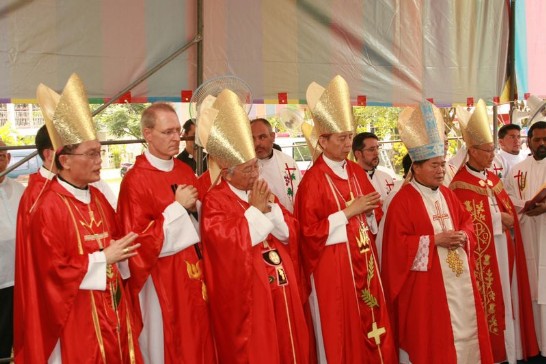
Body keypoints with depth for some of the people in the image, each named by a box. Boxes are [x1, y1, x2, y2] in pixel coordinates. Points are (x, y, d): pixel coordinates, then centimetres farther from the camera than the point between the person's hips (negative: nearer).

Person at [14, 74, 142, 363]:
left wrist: (120, 253, -2)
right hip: (78, 319, -7)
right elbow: (53, 271, -19)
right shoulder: (49, 208, -17)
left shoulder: (97, 198, 7)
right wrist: (103, 258, -16)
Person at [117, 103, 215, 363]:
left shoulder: (185, 171, 7)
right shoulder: (135, 180, -14)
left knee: (199, 342, 15)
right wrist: (177, 206, -19)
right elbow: (138, 240, -18)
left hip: (194, 272, 7)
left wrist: (195, 208, -4)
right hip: (162, 279, -6)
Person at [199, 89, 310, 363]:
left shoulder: (261, 194, 12)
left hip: (281, 289, 7)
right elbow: (232, 243, -23)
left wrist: (269, 206, -9)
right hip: (245, 294, -7)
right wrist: (255, 210, -16)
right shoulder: (215, 202, -10)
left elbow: (290, 233, 6)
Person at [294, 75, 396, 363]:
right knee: (340, 332, 3)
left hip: (363, 261, 7)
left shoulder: (356, 172, 9)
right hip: (332, 266, -6)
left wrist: (368, 211, -5)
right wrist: (348, 212, -17)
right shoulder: (313, 180, -13)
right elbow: (309, 231, -16)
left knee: (370, 322, 11)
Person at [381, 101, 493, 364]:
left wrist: (463, 236, -6)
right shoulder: (402, 201, -12)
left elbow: (467, 221, 17)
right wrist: (436, 239, -19)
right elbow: (397, 244, -17)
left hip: (458, 278, 7)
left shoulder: (447, 195, 12)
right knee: (430, 337, 0)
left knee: (464, 329, 14)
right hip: (425, 284, -7)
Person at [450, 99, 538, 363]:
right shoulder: (460, 183, -12)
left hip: (503, 249, 8)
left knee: (506, 297, 12)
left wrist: (510, 219, -5)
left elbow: (508, 211, 16)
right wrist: (498, 218, -13)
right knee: (488, 300, -3)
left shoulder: (492, 178, 14)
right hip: (483, 252, -8)